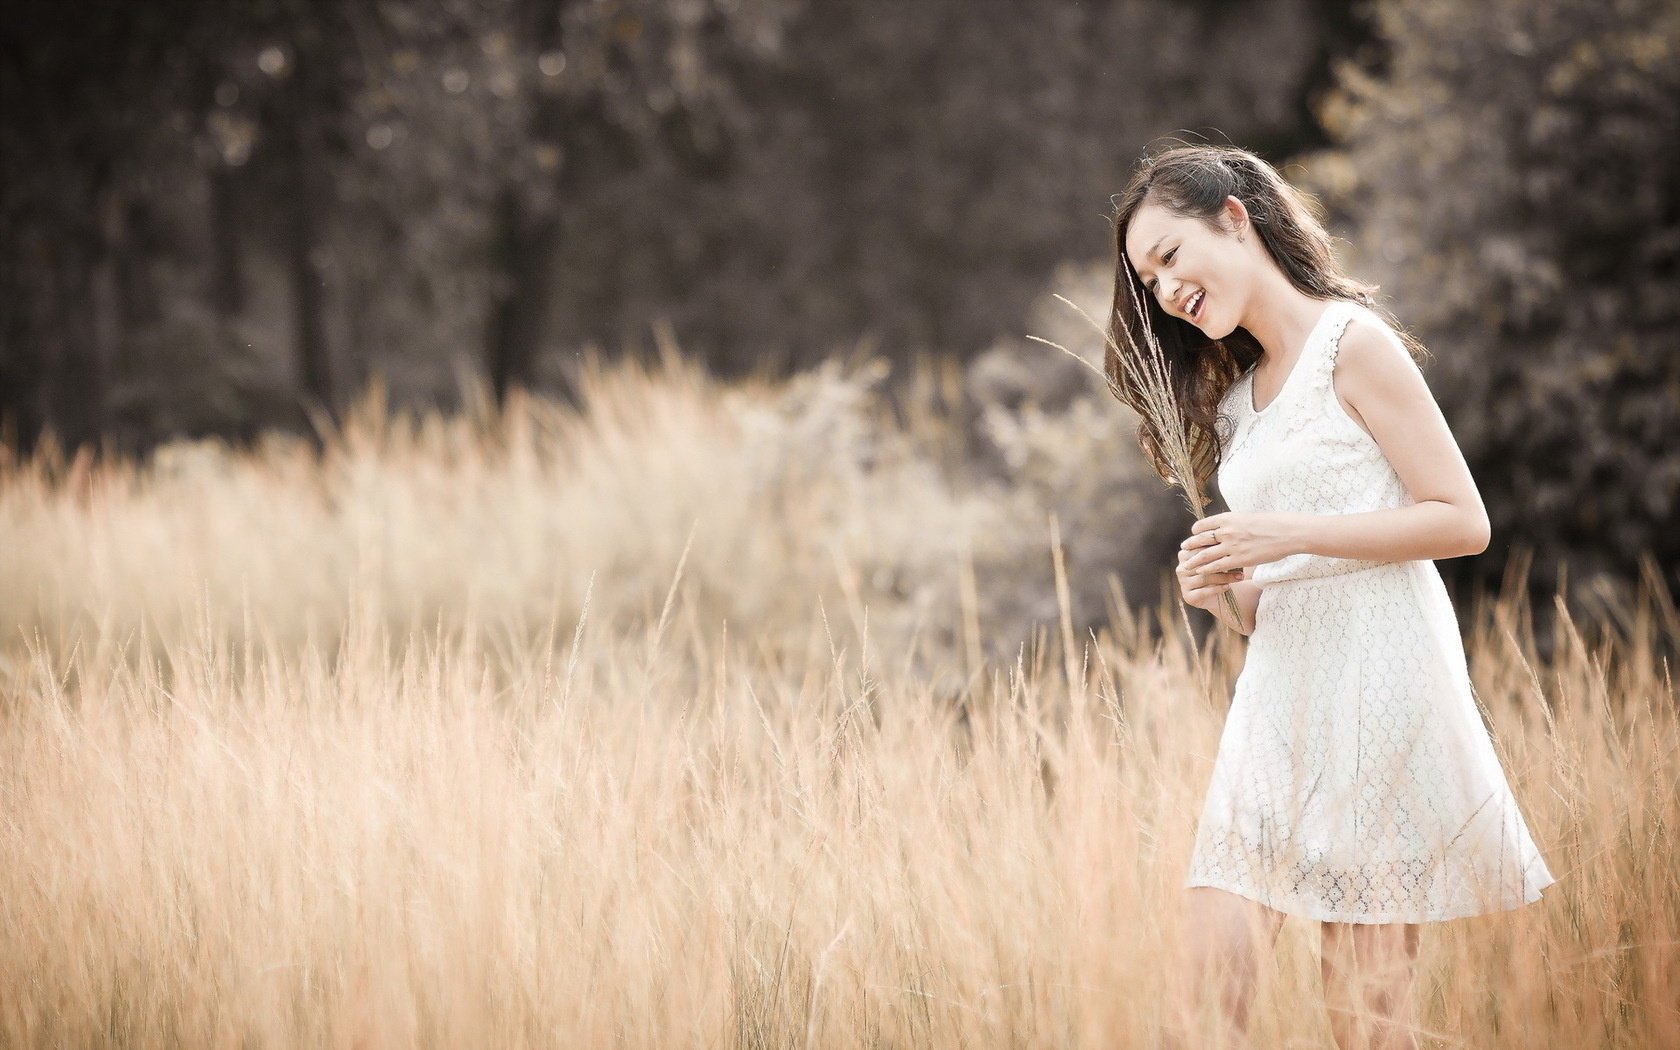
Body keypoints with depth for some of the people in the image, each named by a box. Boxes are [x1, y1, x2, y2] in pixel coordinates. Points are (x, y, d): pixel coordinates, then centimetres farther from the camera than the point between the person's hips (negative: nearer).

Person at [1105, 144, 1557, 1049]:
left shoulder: (1353, 343, -3)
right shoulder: (1237, 397, 19)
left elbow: (1463, 522, -9)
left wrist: (1290, 535, -15)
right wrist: (1222, 594, 0)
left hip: (1377, 678, -7)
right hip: (1277, 693, 7)